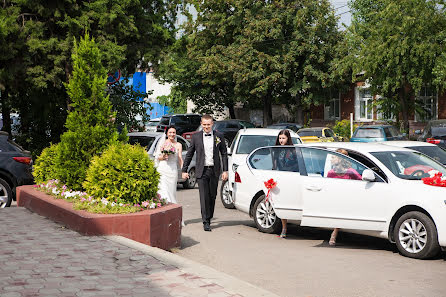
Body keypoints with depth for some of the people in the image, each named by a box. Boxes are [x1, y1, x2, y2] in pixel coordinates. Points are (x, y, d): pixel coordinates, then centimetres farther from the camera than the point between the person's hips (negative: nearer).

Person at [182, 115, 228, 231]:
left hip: (214, 170, 1)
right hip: (201, 171, -1)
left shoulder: (219, 136, 4)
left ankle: (209, 217, 25)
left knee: (212, 196, 8)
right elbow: (189, 154, 7)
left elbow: (224, 154, 7)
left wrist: (225, 170, 1)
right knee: (204, 196, -7)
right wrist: (184, 170, 5)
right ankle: (206, 222, -5)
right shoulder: (196, 137, 3)